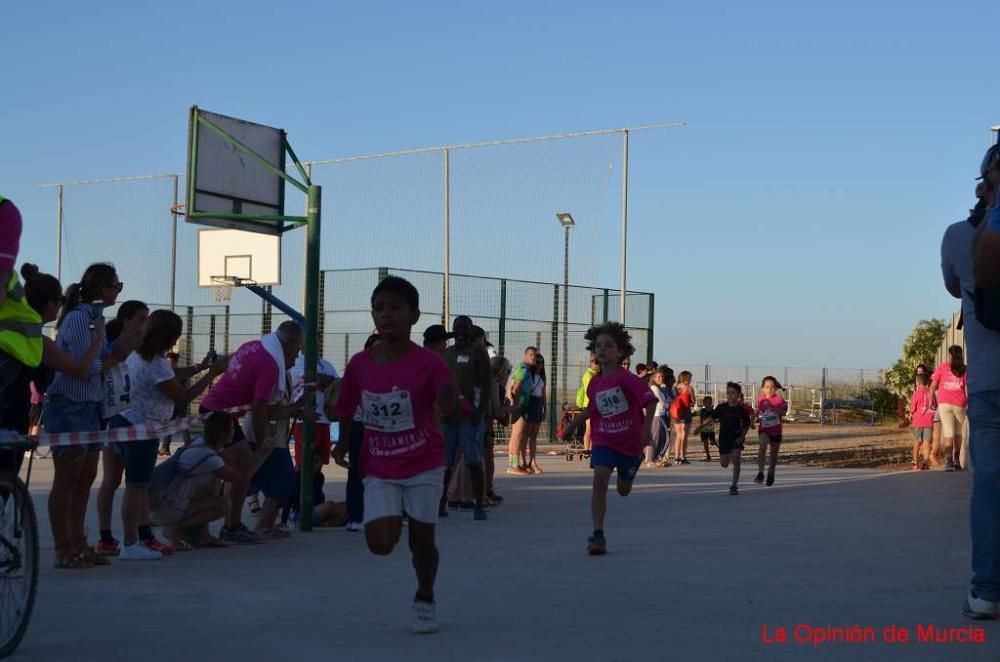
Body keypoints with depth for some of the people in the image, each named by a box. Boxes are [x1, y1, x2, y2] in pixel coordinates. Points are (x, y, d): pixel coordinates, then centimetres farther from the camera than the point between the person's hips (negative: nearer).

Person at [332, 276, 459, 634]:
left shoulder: (429, 363, -14)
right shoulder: (358, 365, -5)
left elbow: (454, 419, -16)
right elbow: (347, 409, 11)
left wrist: (449, 409, -39)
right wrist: (343, 443, -3)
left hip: (424, 465, -2)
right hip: (379, 469, 2)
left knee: (422, 537, 1)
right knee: (380, 542, -10)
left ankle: (425, 600, 26)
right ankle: (395, 521, 28)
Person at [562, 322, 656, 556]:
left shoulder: (627, 379, -17)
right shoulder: (594, 384, 0)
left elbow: (650, 400, -25)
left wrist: (647, 428, -36)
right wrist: (573, 425, 25)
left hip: (630, 442, -2)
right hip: (603, 441, 3)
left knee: (623, 490, 15)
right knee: (599, 479, -20)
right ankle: (598, 536, -20)